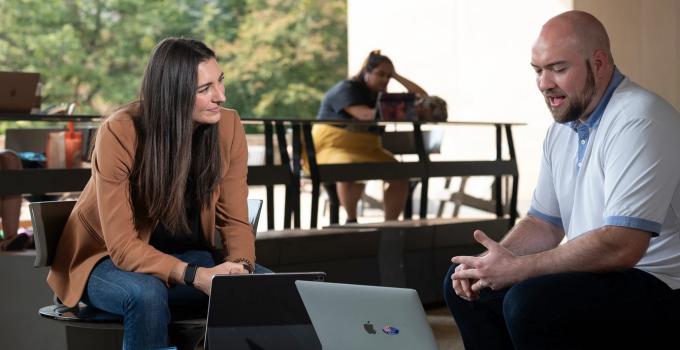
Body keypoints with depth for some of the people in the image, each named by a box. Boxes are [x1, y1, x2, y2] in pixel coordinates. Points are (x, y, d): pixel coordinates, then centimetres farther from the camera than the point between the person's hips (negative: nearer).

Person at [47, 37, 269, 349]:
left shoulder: (228, 126, -13)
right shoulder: (119, 133, -25)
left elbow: (234, 220, -6)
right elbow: (123, 246, -26)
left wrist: (241, 265, -28)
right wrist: (196, 276, -38)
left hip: (188, 256, 4)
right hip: (109, 258, -4)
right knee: (148, 294, -37)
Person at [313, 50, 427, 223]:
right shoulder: (347, 90, -9)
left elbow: (423, 97, 6)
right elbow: (366, 115, -28)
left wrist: (396, 76, 4)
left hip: (366, 149, 7)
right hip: (332, 148, -7)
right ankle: (351, 220, -20)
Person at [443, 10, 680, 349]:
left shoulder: (639, 120, -20)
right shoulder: (562, 127, 9)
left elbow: (621, 246, -28)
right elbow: (544, 224, 15)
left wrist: (516, 268, -22)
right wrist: (491, 263, -5)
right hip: (593, 272, 9)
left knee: (528, 303, -30)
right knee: (461, 284, 7)